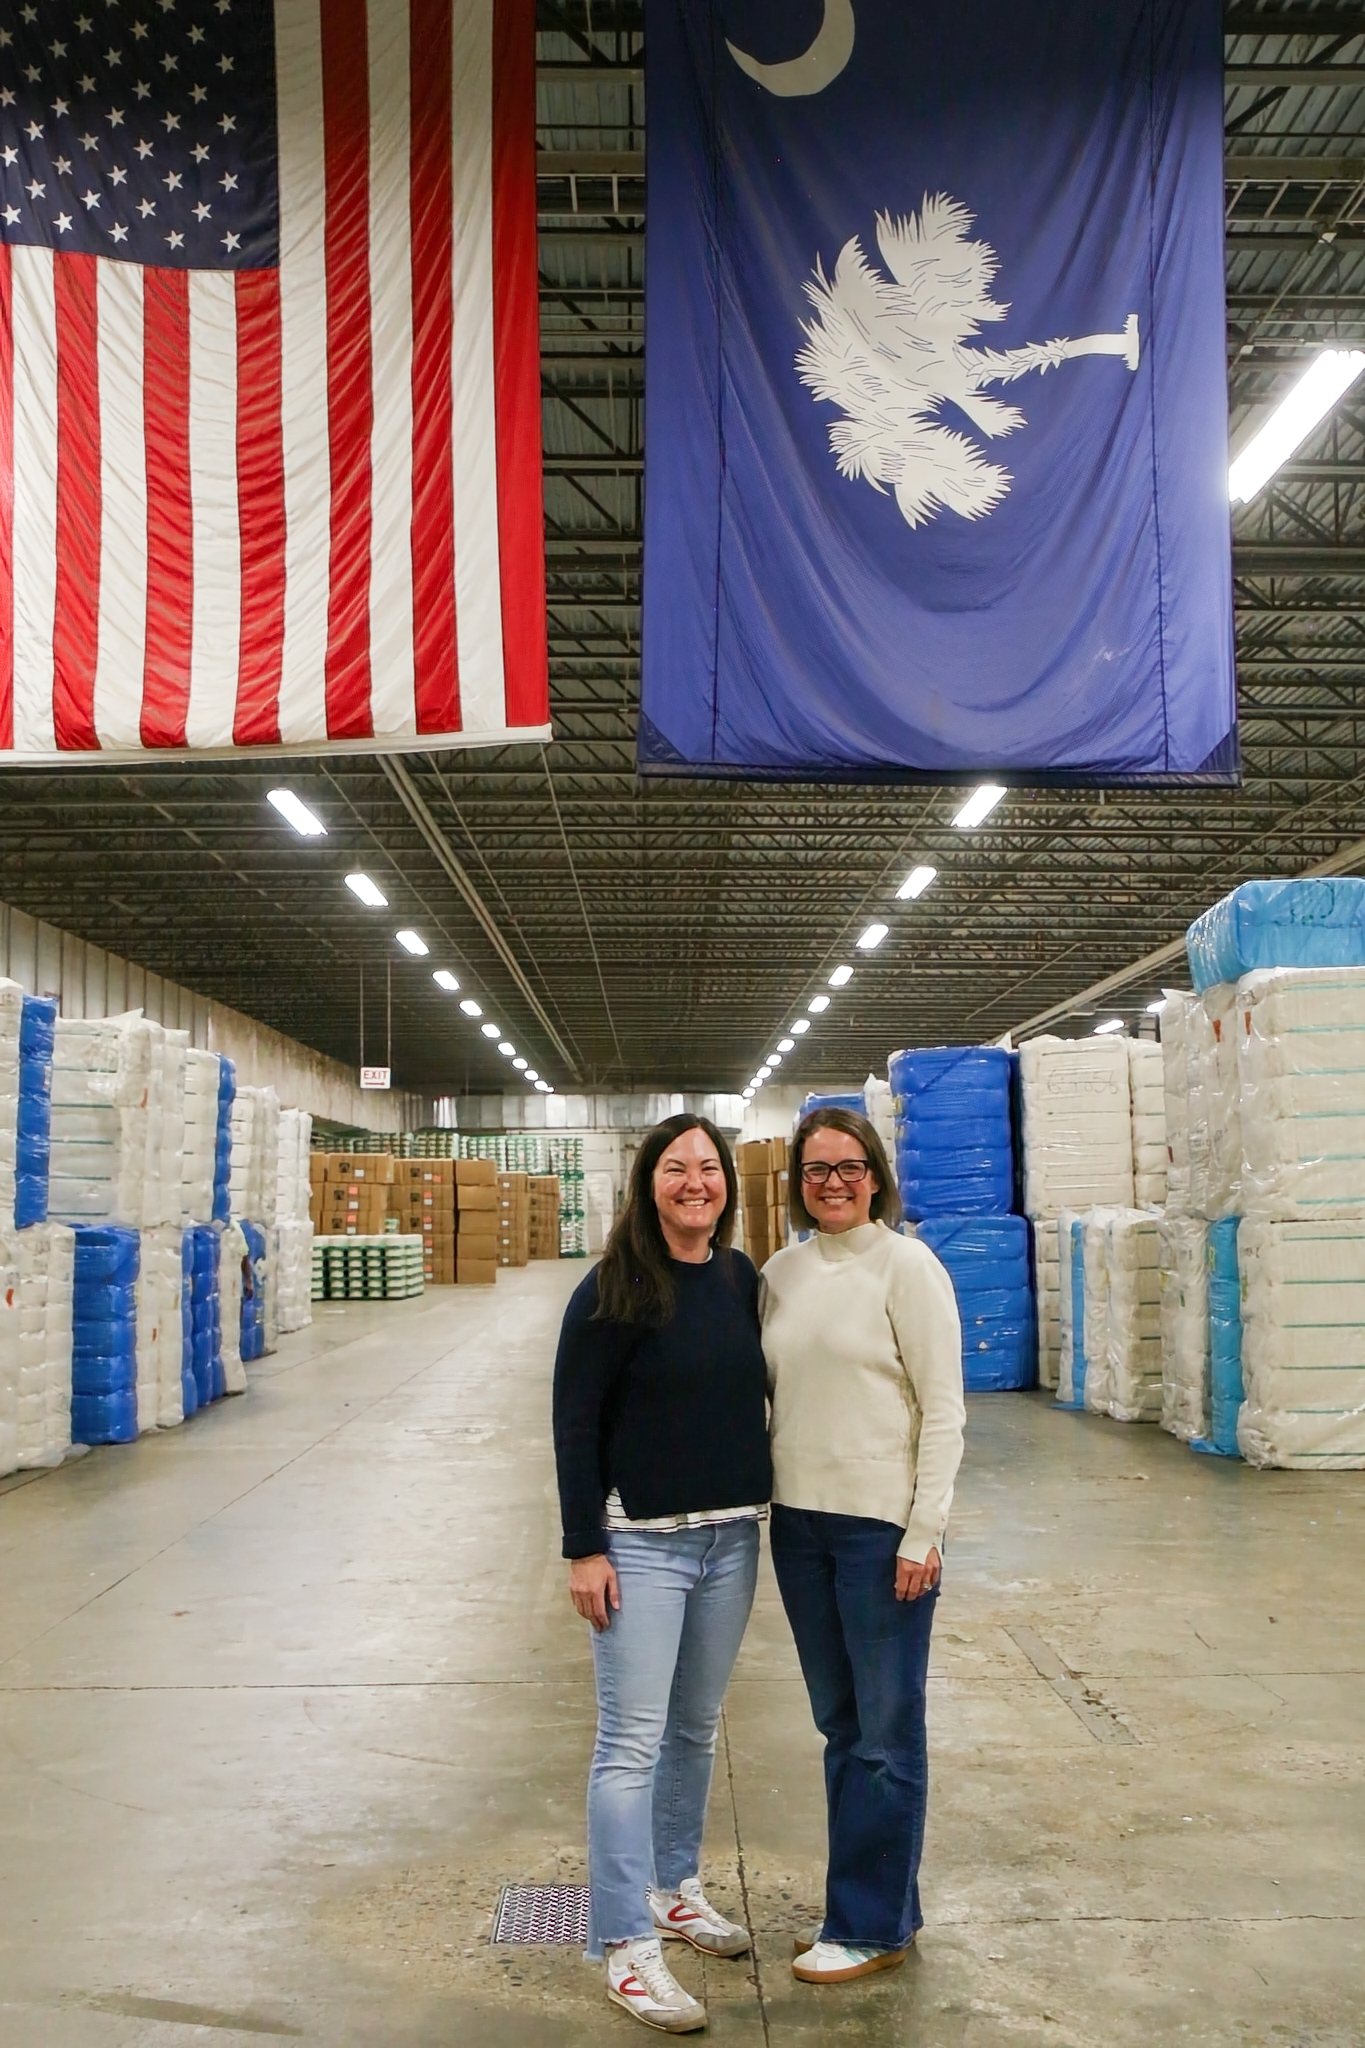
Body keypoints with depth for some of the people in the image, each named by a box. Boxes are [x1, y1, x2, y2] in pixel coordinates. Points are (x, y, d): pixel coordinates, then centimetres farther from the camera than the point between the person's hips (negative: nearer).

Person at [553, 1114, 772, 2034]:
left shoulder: (742, 1279, 4)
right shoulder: (614, 1291, -13)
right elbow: (575, 1423, -12)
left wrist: (761, 1513, 11)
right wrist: (584, 1548, -14)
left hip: (731, 1540, 6)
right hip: (641, 1543, -6)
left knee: (697, 1728, 18)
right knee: (631, 1742, -1)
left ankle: (675, 1888, 36)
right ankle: (627, 1945, 10)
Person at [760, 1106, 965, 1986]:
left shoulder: (906, 1265, -10)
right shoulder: (782, 1272, 7)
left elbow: (944, 1409, -11)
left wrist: (924, 1533, -14)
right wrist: (759, 1498, 9)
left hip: (882, 1524, -6)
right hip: (799, 1519, 6)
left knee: (886, 1731, 4)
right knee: (840, 1721, 16)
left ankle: (873, 1925, 18)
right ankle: (887, 1901, 32)